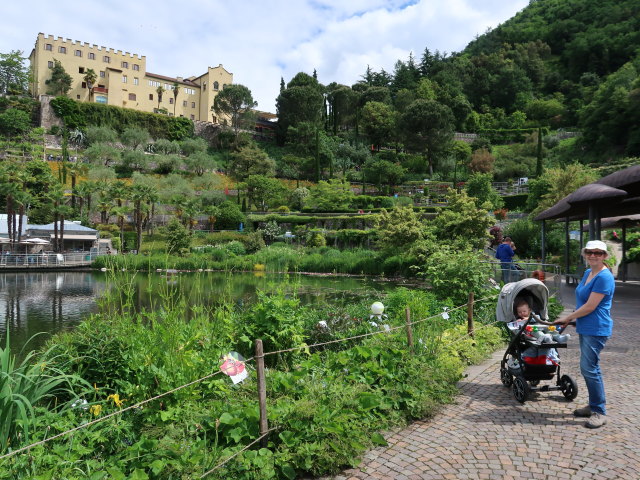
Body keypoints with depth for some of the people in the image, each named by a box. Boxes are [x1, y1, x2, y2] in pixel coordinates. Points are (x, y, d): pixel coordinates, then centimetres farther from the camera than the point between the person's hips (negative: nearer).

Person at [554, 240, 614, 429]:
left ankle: (600, 412, 4)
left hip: (596, 330, -9)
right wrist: (571, 318, 14)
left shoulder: (604, 277, -17)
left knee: (589, 368, -7)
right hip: (585, 328, 9)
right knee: (589, 368, 15)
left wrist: (567, 318, -10)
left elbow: (590, 306, -19)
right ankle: (594, 406, 26)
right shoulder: (588, 273, 11)